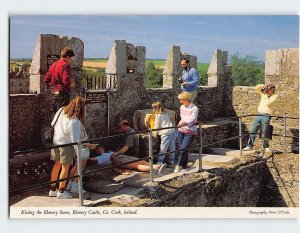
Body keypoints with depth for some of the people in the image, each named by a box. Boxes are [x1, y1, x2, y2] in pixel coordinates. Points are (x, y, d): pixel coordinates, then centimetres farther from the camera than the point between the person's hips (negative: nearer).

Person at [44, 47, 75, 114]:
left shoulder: (53, 65, 13)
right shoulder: (66, 65, -11)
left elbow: (46, 79, 14)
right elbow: (66, 81, -22)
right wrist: (71, 84, -2)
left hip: (53, 94, 8)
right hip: (62, 94, -8)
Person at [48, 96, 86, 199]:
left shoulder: (61, 110, -6)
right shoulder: (75, 122, -26)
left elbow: (53, 124, 8)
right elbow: (75, 140, -23)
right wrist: (78, 154, -15)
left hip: (56, 142, 7)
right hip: (66, 144, -7)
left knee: (57, 165, 19)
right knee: (65, 168, 8)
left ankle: (52, 190, 28)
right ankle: (61, 191, 18)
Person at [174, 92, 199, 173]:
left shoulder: (194, 109, -16)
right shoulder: (182, 107, 5)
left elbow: (191, 120, -29)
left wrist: (183, 123, -44)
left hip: (190, 132, -6)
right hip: (181, 131, 6)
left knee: (183, 149, -12)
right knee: (181, 149, 8)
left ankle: (179, 165, 3)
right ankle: (184, 165, 22)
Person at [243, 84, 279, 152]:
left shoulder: (275, 96, -2)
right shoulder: (264, 93, 14)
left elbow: (268, 103, -15)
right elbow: (256, 88, 16)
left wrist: (267, 96, -6)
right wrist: (263, 85, 2)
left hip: (266, 116, -5)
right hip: (258, 114, 5)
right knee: (253, 131, 2)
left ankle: (266, 147, 12)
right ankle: (249, 146, 7)